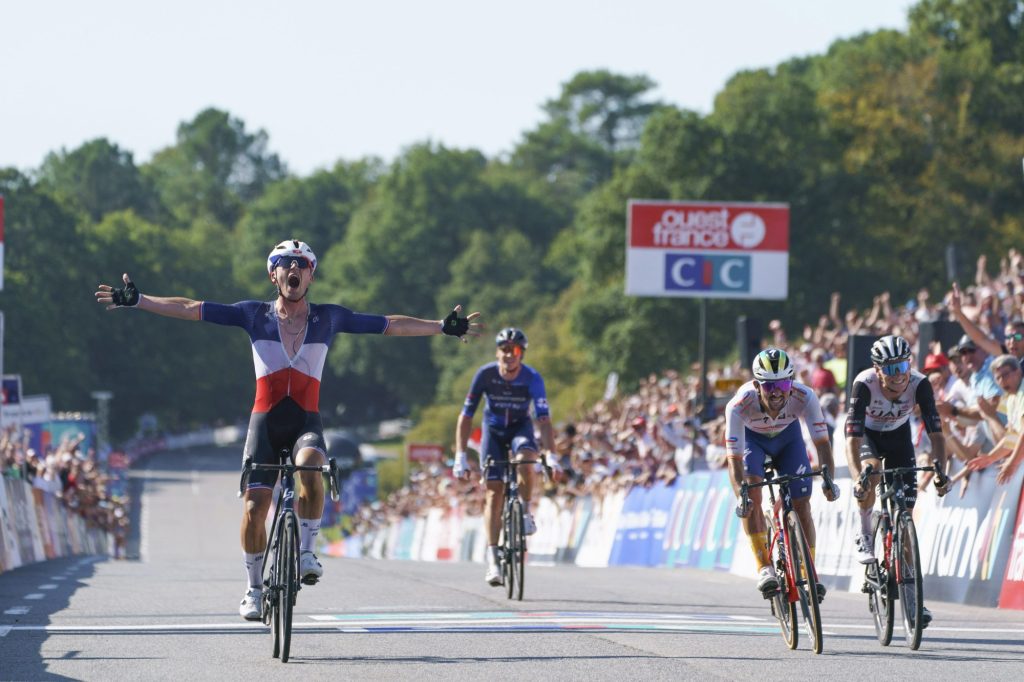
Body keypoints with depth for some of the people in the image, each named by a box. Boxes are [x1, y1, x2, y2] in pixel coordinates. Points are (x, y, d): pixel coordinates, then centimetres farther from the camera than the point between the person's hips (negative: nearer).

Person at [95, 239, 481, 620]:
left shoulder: (328, 318, 6)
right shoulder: (254, 315, 4)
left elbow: (391, 326, 8)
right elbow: (189, 310, 2)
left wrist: (444, 327, 4)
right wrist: (136, 301, -3)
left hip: (306, 423, -1)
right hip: (265, 422, 1)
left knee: (309, 468, -34)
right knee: (255, 508, -7)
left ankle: (306, 551, -18)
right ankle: (254, 588, 11)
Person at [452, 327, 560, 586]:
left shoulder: (532, 378, -25)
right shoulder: (485, 375, -22)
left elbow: (544, 418, -31)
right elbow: (466, 416, -20)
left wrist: (551, 456, -43)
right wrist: (460, 456, -26)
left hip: (520, 427, 0)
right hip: (493, 430, 0)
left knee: (526, 460, -35)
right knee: (495, 491, -11)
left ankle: (526, 510, -9)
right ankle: (492, 558, -11)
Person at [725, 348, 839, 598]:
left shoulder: (804, 397, -36)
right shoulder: (739, 405, -39)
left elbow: (821, 441, -33)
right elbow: (734, 458, -38)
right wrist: (740, 496, -50)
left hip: (787, 436, 1)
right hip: (751, 438, -1)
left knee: (801, 504, -7)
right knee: (752, 493, -25)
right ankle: (764, 568, -22)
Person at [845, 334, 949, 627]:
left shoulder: (919, 384, -30)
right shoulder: (864, 384, -35)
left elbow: (935, 432, -31)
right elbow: (853, 437, -41)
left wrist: (941, 472, -46)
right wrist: (857, 479, -55)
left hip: (898, 436, 2)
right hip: (867, 435, -2)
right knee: (872, 469, -37)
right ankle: (865, 537, -13)